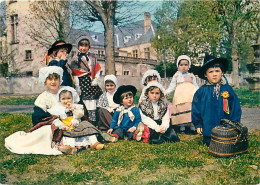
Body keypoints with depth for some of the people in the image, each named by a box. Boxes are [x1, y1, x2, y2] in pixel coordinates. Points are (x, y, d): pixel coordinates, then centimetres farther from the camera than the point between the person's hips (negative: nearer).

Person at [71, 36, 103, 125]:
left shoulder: (92, 57, 14)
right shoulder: (75, 59, 2)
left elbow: (97, 69, 13)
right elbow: (75, 74, -2)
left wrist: (96, 79, -2)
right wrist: (77, 87, -7)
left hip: (92, 82, 4)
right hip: (83, 82, -4)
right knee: (85, 103, -8)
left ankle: (93, 122, 9)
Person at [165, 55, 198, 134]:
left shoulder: (191, 76, 18)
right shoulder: (176, 76, 13)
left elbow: (196, 86, 19)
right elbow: (172, 86, 8)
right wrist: (166, 93, -6)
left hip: (191, 96, 2)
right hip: (180, 97, -1)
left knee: (192, 110, -6)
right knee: (181, 110, -8)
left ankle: (192, 126, 3)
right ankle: (182, 126, 1)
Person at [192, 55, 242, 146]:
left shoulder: (228, 89, -2)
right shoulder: (201, 91, -4)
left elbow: (235, 108, 3)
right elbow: (196, 109, 2)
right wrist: (198, 124, 2)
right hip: (208, 129, 0)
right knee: (208, 144, 10)